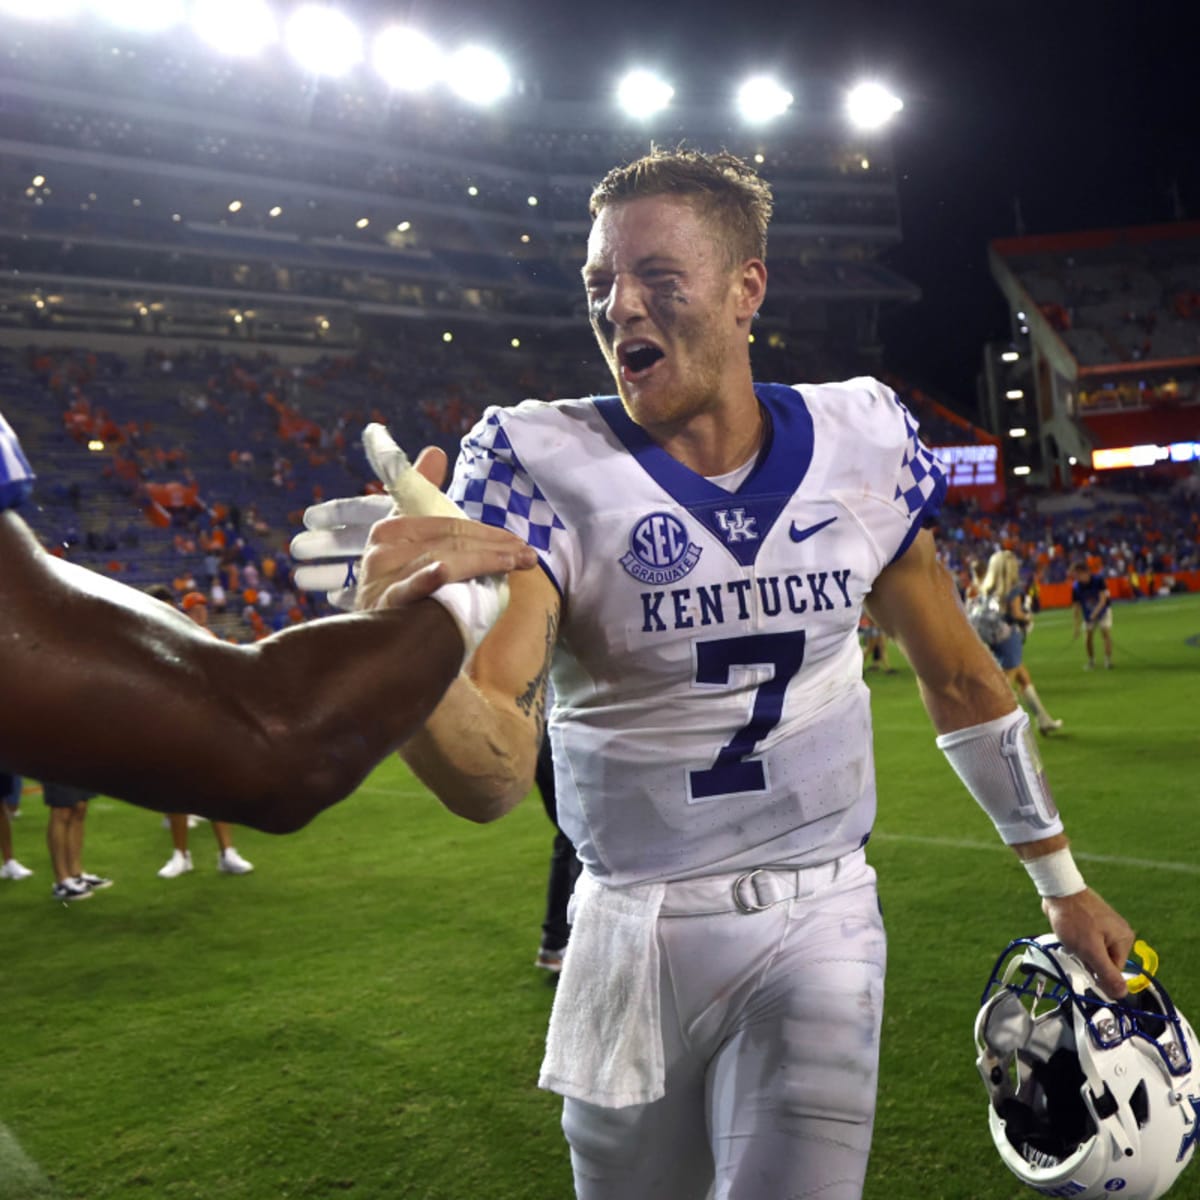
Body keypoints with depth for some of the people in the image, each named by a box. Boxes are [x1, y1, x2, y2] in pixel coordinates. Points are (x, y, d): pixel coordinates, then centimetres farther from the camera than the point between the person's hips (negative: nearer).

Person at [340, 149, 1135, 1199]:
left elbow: (959, 679, 9)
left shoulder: (861, 442, -5)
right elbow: (493, 777, -25)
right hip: (633, 937, 0)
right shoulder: (544, 466, -14)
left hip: (818, 926, 1)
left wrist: (1063, 885, 15)